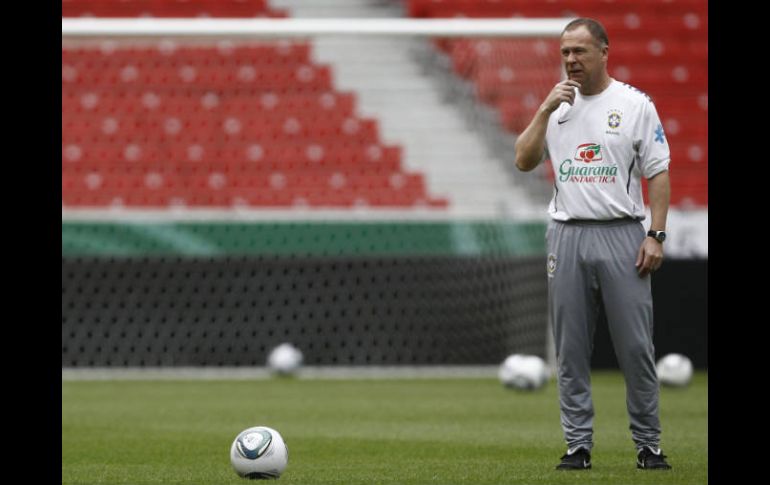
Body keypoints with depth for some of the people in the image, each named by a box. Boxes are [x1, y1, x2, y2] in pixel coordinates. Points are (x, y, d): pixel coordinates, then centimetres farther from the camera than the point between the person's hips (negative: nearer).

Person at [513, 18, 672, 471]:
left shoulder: (636, 105, 1)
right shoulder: (557, 107, 12)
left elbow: (658, 174, -1)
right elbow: (525, 161, 3)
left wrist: (656, 236, -9)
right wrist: (545, 110, -6)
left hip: (621, 237, -3)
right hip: (567, 237, 3)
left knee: (636, 347, -4)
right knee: (571, 349, 4)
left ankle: (649, 445, 4)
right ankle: (578, 445, 9)